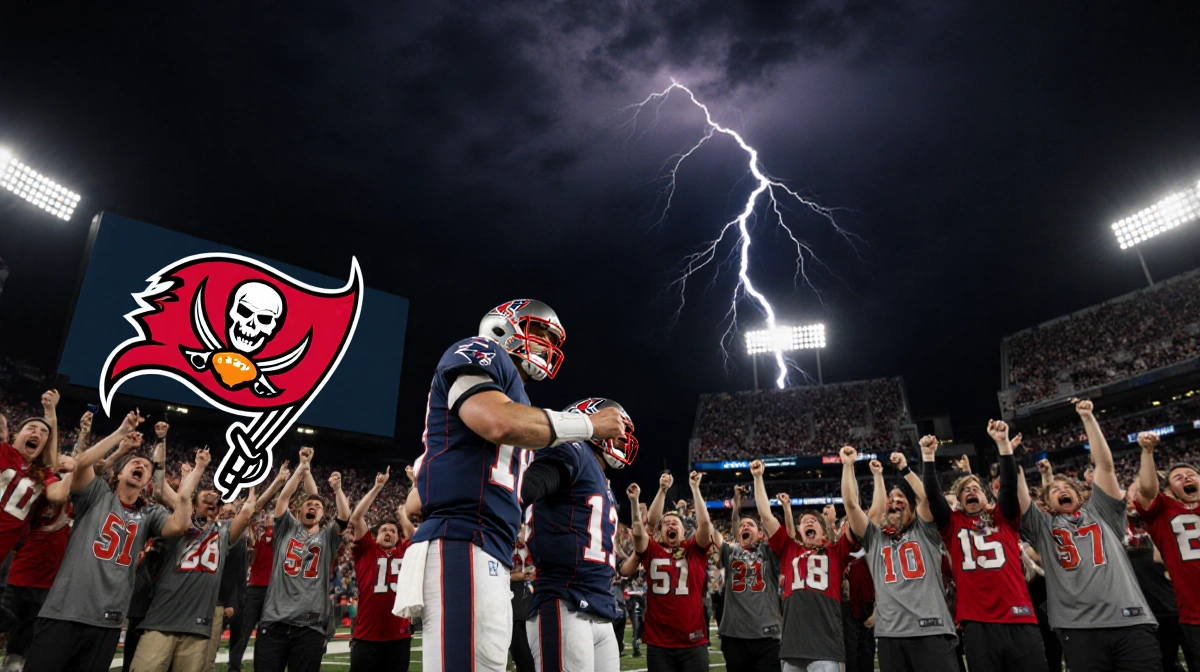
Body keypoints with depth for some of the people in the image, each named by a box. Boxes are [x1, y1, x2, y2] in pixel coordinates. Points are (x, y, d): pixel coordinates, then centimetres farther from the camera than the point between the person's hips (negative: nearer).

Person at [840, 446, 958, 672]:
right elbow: (851, 503, 10)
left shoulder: (924, 532, 14)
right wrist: (848, 465, 11)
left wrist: (904, 468, 4)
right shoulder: (874, 538, 18)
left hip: (931, 630, -2)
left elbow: (926, 496, -2)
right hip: (890, 634, 2)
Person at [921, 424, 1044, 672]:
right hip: (977, 623, 0)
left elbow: (1009, 485, 0)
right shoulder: (953, 524, 13)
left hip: (1019, 618, 0)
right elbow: (933, 495, 1)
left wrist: (1003, 442, -11)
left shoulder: (1004, 519, 14)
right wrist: (928, 456, -6)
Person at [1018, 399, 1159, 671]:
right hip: (1079, 627, -1)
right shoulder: (1042, 526, 18)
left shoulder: (1100, 512, 21)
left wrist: (1087, 417, 13)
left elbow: (1105, 464, 15)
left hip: (1131, 621, 1)